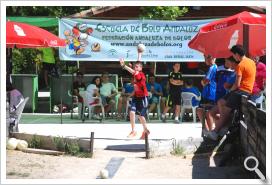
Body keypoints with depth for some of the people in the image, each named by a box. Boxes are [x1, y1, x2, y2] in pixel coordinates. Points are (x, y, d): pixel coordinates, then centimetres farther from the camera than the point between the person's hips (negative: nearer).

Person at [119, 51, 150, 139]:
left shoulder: (141, 74, -19)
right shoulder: (136, 74, 1)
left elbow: (133, 72, -40)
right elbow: (139, 62, 17)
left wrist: (123, 66, -51)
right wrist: (139, 53, 30)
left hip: (142, 97, -7)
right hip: (136, 96, 7)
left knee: (140, 115, 2)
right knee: (132, 112, -10)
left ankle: (145, 130, 24)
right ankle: (133, 131, -4)